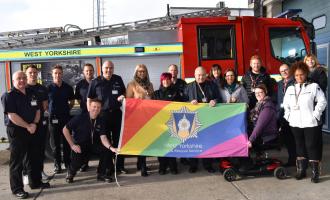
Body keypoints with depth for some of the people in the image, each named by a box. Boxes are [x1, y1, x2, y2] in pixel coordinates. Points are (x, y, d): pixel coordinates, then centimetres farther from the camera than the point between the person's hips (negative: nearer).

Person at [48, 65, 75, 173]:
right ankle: (57, 165, 15)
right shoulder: (48, 88, -1)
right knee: (56, 144, 5)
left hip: (66, 117, 1)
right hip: (54, 118, -1)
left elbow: (72, 101, 15)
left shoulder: (68, 87, 4)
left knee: (66, 142, 8)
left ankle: (67, 162, 21)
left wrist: (66, 110, 5)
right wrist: (51, 111, -1)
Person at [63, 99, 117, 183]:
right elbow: (65, 130, -12)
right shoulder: (80, 117, -16)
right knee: (77, 161, -23)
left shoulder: (100, 121, -7)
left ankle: (102, 174, 0)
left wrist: (110, 147, -35)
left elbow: (103, 137, -15)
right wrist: (72, 145, -15)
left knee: (106, 150, -21)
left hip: (94, 143, 3)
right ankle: (71, 172, 17)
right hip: (80, 145, -3)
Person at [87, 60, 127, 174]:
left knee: (118, 140, 8)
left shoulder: (118, 79, 7)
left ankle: (120, 165, 19)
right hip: (102, 114, -2)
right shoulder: (95, 82, 0)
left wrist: (123, 96, -5)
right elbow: (89, 99, 2)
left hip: (117, 113, 2)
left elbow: (124, 92, 19)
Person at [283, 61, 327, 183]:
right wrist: (288, 115, 7)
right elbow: (285, 104, 18)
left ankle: (315, 172, 6)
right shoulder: (290, 88, 10)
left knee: (311, 146, -1)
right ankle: (301, 170, 22)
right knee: (299, 146, 12)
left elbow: (322, 102, -5)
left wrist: (315, 115, -10)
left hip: (310, 123, -4)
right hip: (295, 123, 4)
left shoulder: (313, 86, -2)